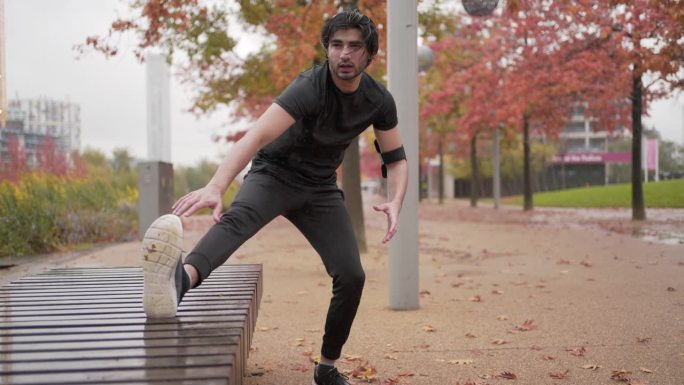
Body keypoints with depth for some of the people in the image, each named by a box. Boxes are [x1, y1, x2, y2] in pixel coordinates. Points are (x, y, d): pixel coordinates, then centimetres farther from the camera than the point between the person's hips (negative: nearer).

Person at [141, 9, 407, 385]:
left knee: (351, 276, -6)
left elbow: (396, 158, 3)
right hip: (274, 173, -6)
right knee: (239, 217, -39)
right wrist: (215, 187, -57)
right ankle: (179, 280, -72)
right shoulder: (309, 88, -27)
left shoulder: (378, 101, -8)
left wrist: (395, 202, -20)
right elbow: (257, 136, -41)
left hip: (320, 188, 6)